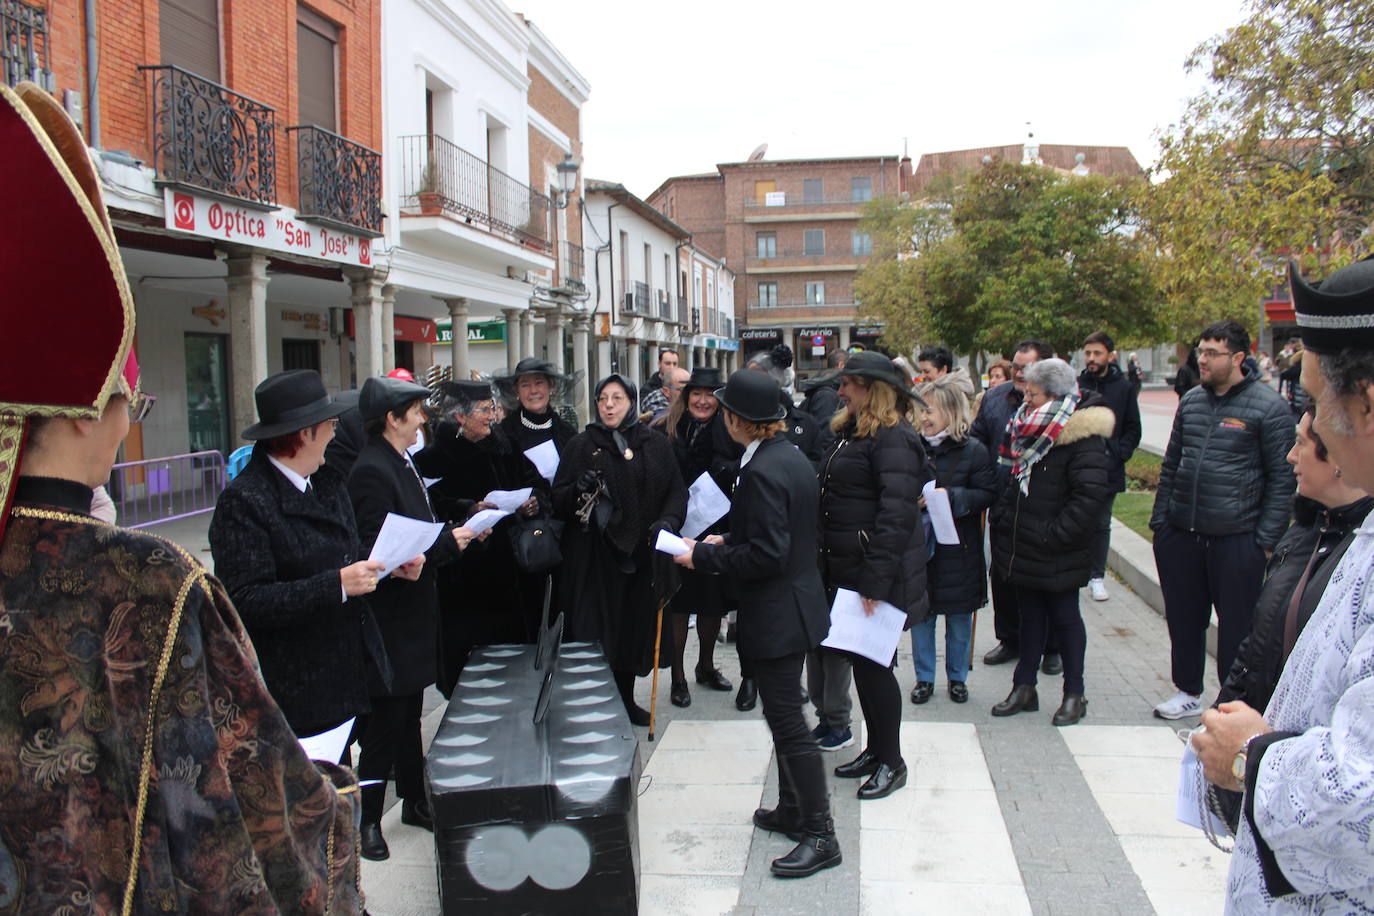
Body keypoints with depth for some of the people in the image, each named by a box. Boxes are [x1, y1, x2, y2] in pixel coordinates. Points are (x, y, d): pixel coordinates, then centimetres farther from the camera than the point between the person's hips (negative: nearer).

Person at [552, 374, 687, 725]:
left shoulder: (655, 444, 6)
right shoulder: (582, 445, 1)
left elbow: (677, 491, 5)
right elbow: (557, 501, -1)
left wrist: (668, 520, -14)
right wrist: (578, 489, -22)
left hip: (641, 554, 2)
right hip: (594, 556, -2)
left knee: (635, 628, 10)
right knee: (597, 632, -2)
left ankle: (626, 699, 27)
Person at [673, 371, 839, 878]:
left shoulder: (761, 471, -24)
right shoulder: (793, 458, 6)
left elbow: (766, 555, -25)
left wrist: (704, 557, -16)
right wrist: (727, 541, 14)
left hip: (775, 615, -10)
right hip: (797, 603, 10)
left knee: (788, 724, 0)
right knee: (784, 717, 21)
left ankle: (820, 835, 9)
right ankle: (792, 809, 35)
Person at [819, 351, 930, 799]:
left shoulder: (893, 439, -17)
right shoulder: (852, 431, 14)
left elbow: (897, 514, -25)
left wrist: (878, 580, -27)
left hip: (879, 572, -9)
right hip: (846, 569, 9)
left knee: (875, 663, 0)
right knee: (861, 661, 16)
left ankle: (891, 762, 16)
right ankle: (875, 750, 30)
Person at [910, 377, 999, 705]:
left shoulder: (974, 451, -7)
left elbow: (987, 494, -12)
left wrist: (950, 496, -23)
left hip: (958, 551, -2)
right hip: (919, 547, 2)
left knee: (959, 621, 11)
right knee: (920, 618, 9)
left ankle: (957, 677, 29)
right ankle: (924, 678, 24)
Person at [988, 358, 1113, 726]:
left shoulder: (1084, 437, -17)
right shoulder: (1030, 429, 8)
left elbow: (1089, 496, -22)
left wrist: (1052, 536, -22)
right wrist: (1000, 514, 8)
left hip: (1057, 556, -7)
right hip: (1022, 547, 7)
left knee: (1064, 617, 7)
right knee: (1031, 616, 16)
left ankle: (1074, 694, 21)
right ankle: (1024, 688, 26)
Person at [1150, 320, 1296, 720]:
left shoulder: (1268, 406, -7)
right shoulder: (1191, 401, 9)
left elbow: (1281, 477, -6)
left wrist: (1266, 540, -9)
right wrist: (1160, 520, 10)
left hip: (1236, 539, -5)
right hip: (1180, 535, 5)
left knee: (1236, 626, 6)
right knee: (1183, 618, 15)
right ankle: (1188, 691, 32)